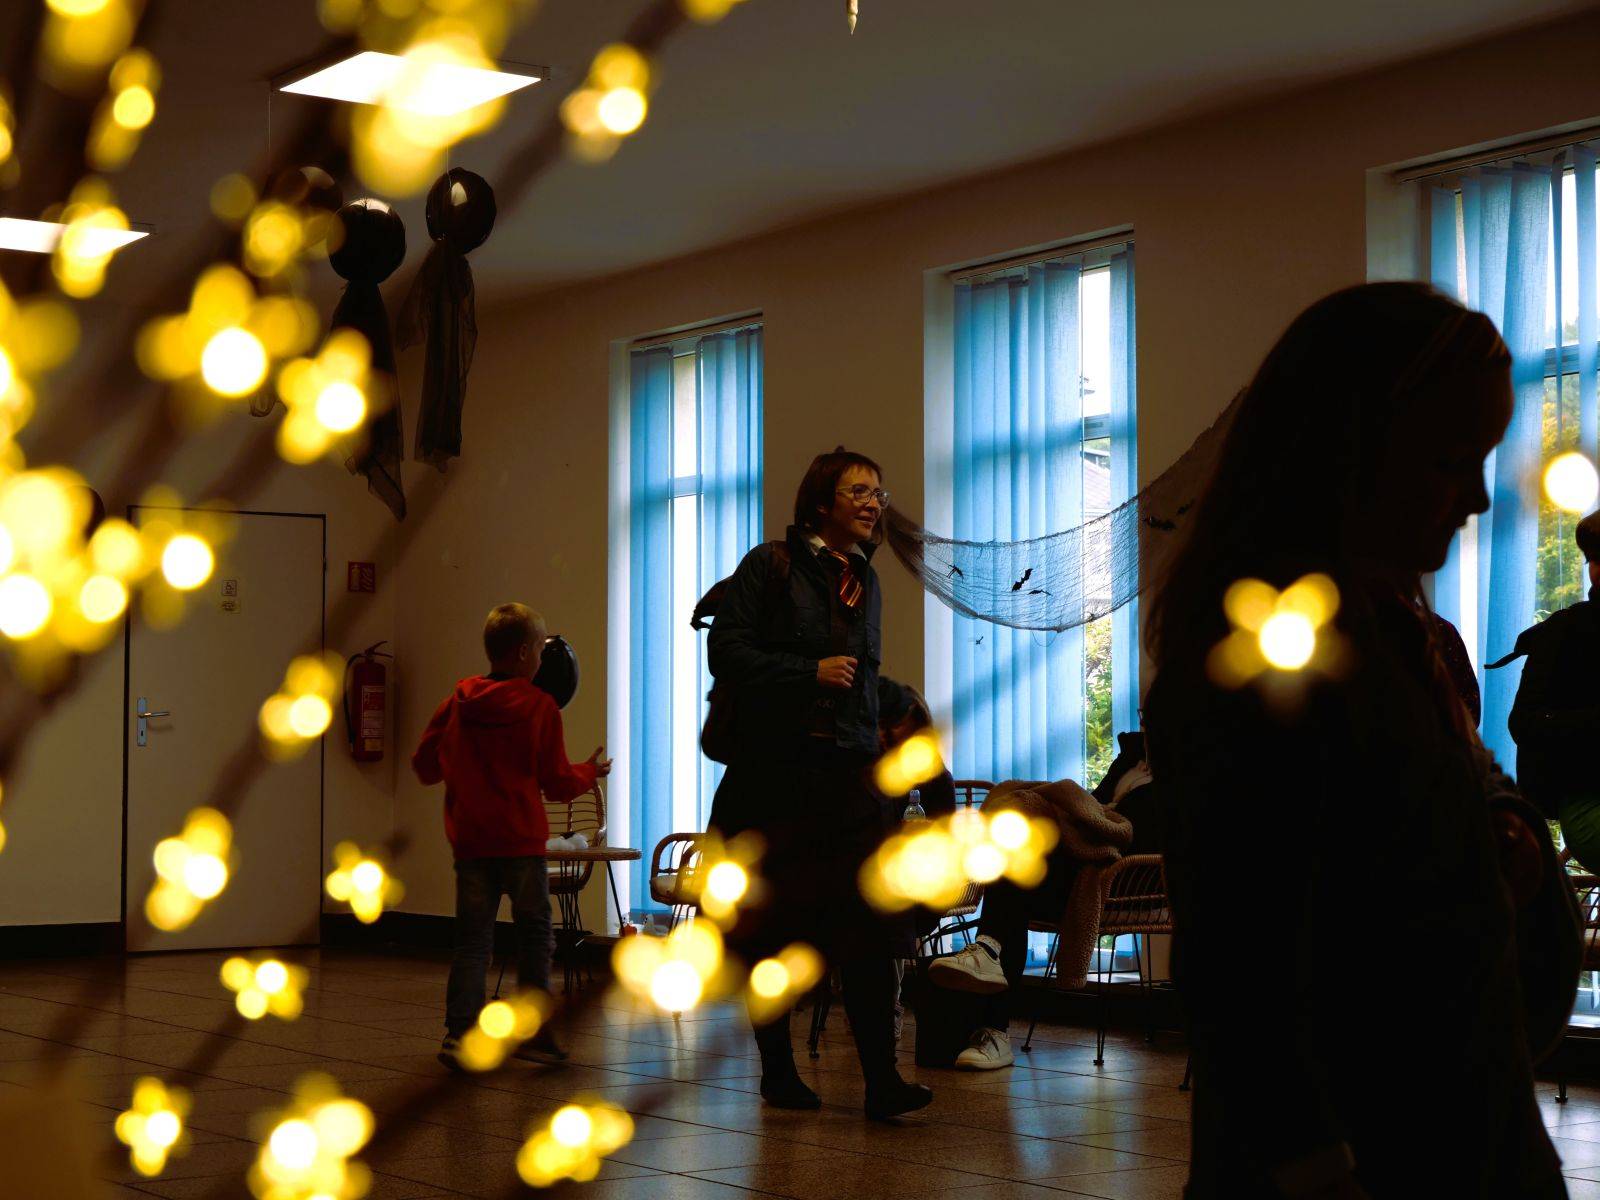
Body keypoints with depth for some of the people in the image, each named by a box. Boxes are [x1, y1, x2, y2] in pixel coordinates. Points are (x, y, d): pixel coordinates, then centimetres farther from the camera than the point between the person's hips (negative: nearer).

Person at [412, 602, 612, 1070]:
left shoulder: (456, 703, 3)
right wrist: (592, 771, 16)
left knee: (472, 939, 6)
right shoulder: (540, 707, -7)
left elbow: (425, 766, 9)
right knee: (534, 934, 10)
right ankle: (533, 1033, 14)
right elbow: (558, 783, -3)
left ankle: (458, 1031, -6)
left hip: (469, 842, 3)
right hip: (521, 842, -3)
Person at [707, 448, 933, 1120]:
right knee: (771, 928, 3)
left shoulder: (866, 583, 17)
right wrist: (811, 672, -15)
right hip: (774, 769, -4)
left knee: (868, 926, -8)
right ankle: (777, 1071, 16)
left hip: (849, 771, 4)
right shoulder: (770, 565, -1)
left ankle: (882, 1080, -11)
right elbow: (727, 653, -9)